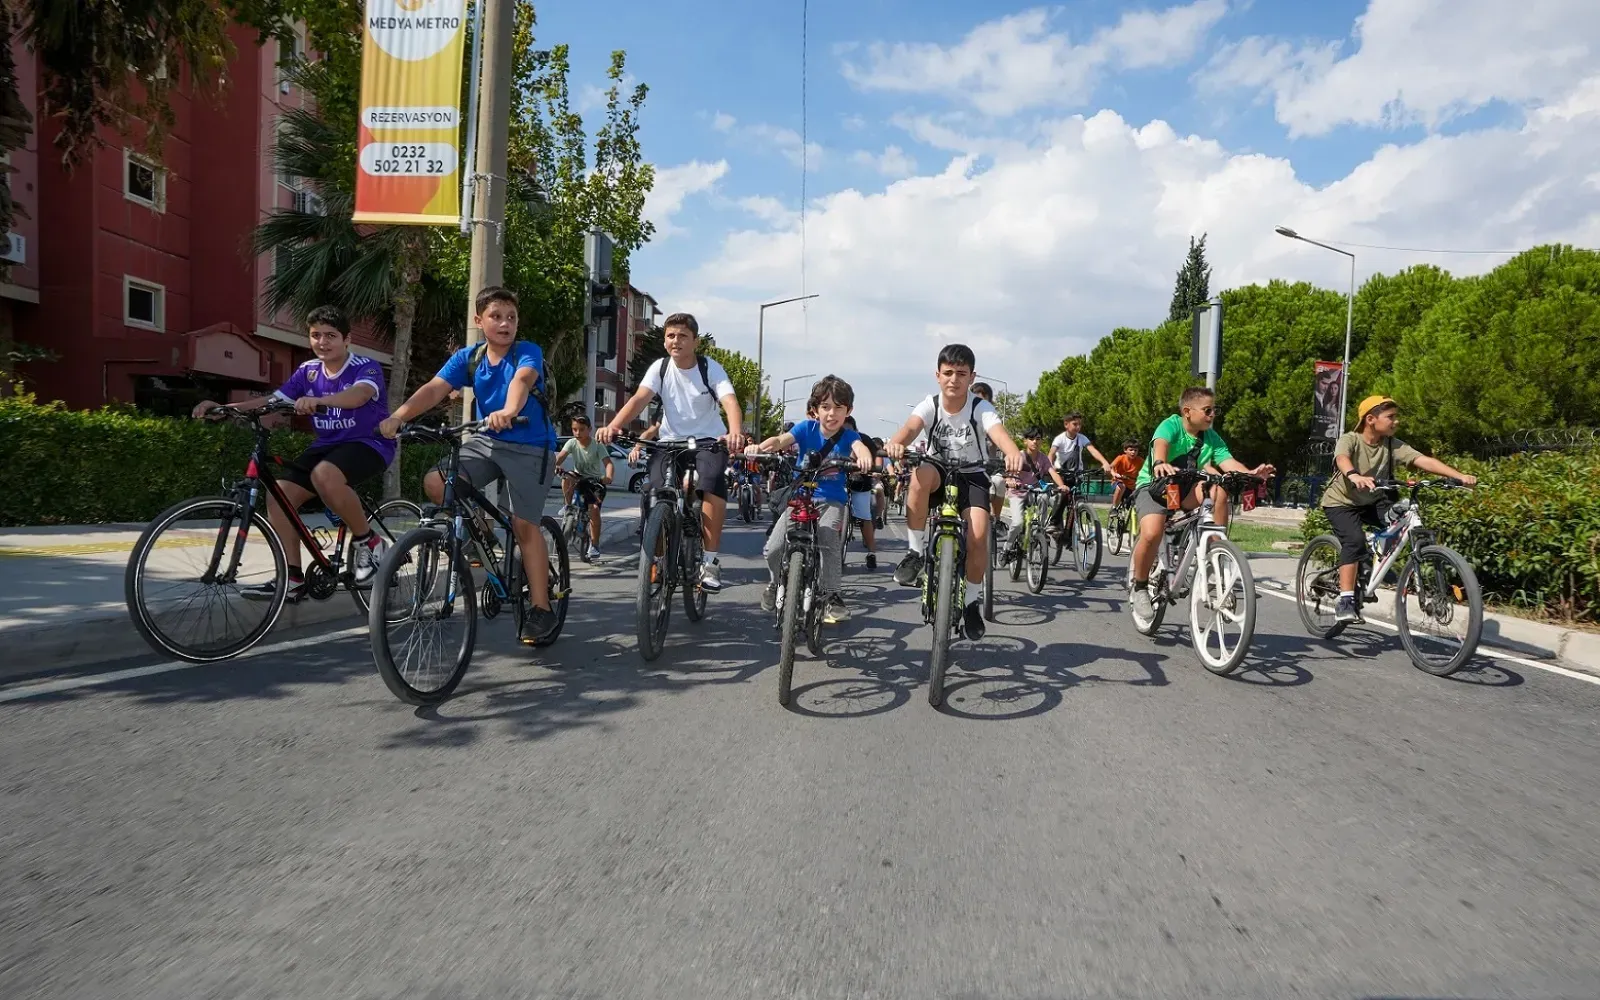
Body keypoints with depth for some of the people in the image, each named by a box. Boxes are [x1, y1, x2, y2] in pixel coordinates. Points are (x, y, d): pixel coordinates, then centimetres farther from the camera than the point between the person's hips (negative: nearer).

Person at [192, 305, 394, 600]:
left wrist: (319, 400, -52)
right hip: (326, 444, 7)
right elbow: (272, 401, 1)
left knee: (325, 475, -37)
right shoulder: (308, 371, 7)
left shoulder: (366, 367, -11)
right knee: (278, 494, -10)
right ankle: (293, 580, -3)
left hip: (368, 443, -7)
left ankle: (369, 543, -17)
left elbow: (359, 394, -34)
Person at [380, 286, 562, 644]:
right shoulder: (467, 358, 1)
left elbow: (522, 379, -33)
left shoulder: (529, 352, -12)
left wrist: (508, 411, -55)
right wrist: (398, 416, -29)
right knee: (435, 483, -16)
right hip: (487, 441, 4)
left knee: (524, 525, -6)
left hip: (530, 447, -4)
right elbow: (434, 388, -12)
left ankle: (541, 609, 4)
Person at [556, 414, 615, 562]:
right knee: (567, 477, -32)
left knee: (594, 508, -21)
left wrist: (609, 477, -47)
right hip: (579, 479, 3)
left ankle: (594, 544, -9)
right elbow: (561, 456, -23)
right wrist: (555, 465, -47)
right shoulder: (572, 443, -7)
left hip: (596, 482, -2)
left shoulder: (597, 445, -14)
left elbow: (608, 463, -26)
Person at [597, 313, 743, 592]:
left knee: (713, 485, -30)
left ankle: (711, 560, -18)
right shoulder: (660, 368, -4)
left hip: (708, 440, -2)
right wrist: (613, 426, -38)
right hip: (670, 441, 2)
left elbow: (730, 402, -27)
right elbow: (639, 400, -18)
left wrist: (735, 432, -49)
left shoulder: (711, 368, -10)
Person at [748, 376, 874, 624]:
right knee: (773, 549, -10)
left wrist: (864, 455, -56)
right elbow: (781, 440, -22)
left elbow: (860, 447, -30)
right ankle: (776, 583, 23)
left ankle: (832, 596, -11)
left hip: (831, 500, -1)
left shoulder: (849, 435, -8)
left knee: (828, 541, -29)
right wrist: (760, 447, -44)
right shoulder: (807, 428, -6)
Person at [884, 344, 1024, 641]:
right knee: (921, 474, -37)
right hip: (939, 473, 0)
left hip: (973, 476, 0)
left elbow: (998, 432, -35)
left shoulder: (981, 408, -16)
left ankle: (973, 600, 4)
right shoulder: (930, 406, -13)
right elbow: (910, 427, -32)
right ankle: (916, 553, -23)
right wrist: (895, 443, -57)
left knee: (978, 535, -22)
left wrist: (1014, 454, -60)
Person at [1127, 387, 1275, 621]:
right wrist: (1160, 463, -61)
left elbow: (1228, 462, -17)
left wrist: (1250, 473, -38)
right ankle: (1140, 587, -7)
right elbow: (1160, 444, -38)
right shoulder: (1171, 424, -17)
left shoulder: (1212, 438, -3)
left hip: (1184, 488, 5)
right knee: (1152, 533, -31)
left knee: (1218, 491, -26)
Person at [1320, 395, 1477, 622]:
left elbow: (1424, 460, -19)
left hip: (1372, 502, 5)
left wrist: (1460, 476, -32)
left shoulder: (1392, 445, -8)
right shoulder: (1349, 439, -21)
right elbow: (1342, 459, -42)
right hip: (1341, 502, -5)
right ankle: (1345, 601, -23)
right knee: (1355, 540, -28)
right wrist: (1354, 476, -64)